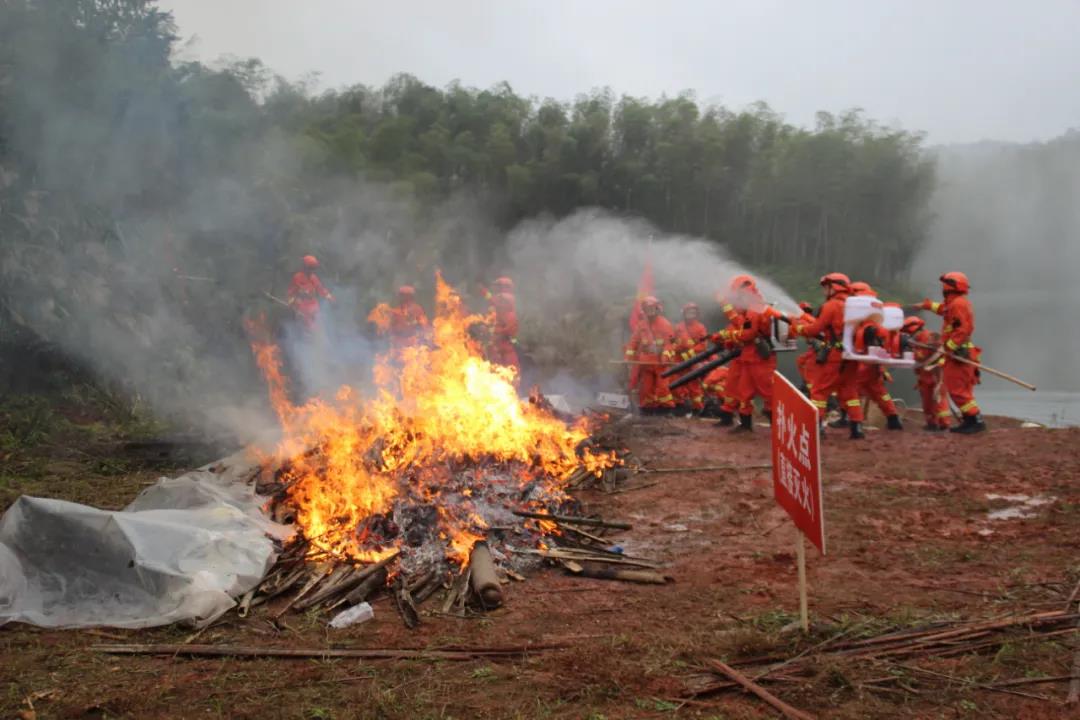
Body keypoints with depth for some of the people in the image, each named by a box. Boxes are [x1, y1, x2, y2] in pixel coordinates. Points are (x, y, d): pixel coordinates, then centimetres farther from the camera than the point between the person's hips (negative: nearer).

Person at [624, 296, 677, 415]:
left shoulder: (665, 324, 0)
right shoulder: (641, 325, 12)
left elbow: (670, 341, -7)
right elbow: (634, 341, 14)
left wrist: (666, 356, -18)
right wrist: (629, 356, 6)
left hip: (661, 362, -4)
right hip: (646, 362, 4)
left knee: (662, 385, -7)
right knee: (646, 386, 6)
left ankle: (666, 408, 2)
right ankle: (647, 409, 15)